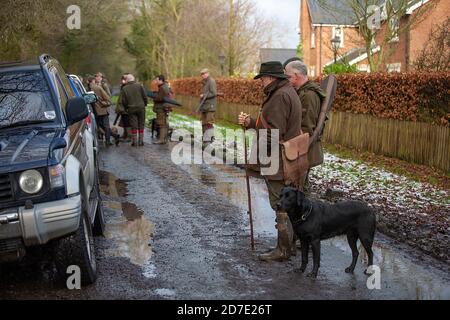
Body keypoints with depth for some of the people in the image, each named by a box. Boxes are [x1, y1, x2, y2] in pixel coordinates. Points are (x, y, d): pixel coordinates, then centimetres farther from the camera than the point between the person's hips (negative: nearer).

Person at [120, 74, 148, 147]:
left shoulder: (124, 88, -2)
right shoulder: (139, 86, -2)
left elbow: (123, 101, 1)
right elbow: (145, 96, -2)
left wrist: (126, 108, 16)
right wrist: (145, 104, 14)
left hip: (131, 109, 0)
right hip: (141, 108, 0)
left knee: (134, 126, 5)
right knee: (141, 125, 8)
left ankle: (134, 142, 5)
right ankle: (141, 141, 9)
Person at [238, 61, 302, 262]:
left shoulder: (280, 96, -18)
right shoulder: (289, 92, 16)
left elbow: (273, 132, -23)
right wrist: (251, 122, 5)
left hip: (278, 163, -11)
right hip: (284, 162, 11)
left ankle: (283, 250, 4)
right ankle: (290, 245, 25)